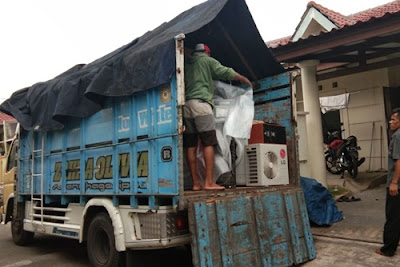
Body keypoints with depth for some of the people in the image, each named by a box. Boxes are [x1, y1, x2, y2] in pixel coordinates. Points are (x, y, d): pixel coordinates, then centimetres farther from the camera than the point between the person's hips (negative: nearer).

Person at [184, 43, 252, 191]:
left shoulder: (186, 63, 24)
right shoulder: (207, 60, 9)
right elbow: (225, 72, 8)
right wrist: (243, 78, 22)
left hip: (186, 104, 6)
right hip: (200, 102, -6)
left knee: (191, 146, 2)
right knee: (208, 143, -7)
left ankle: (196, 183, 2)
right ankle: (209, 182, -12)